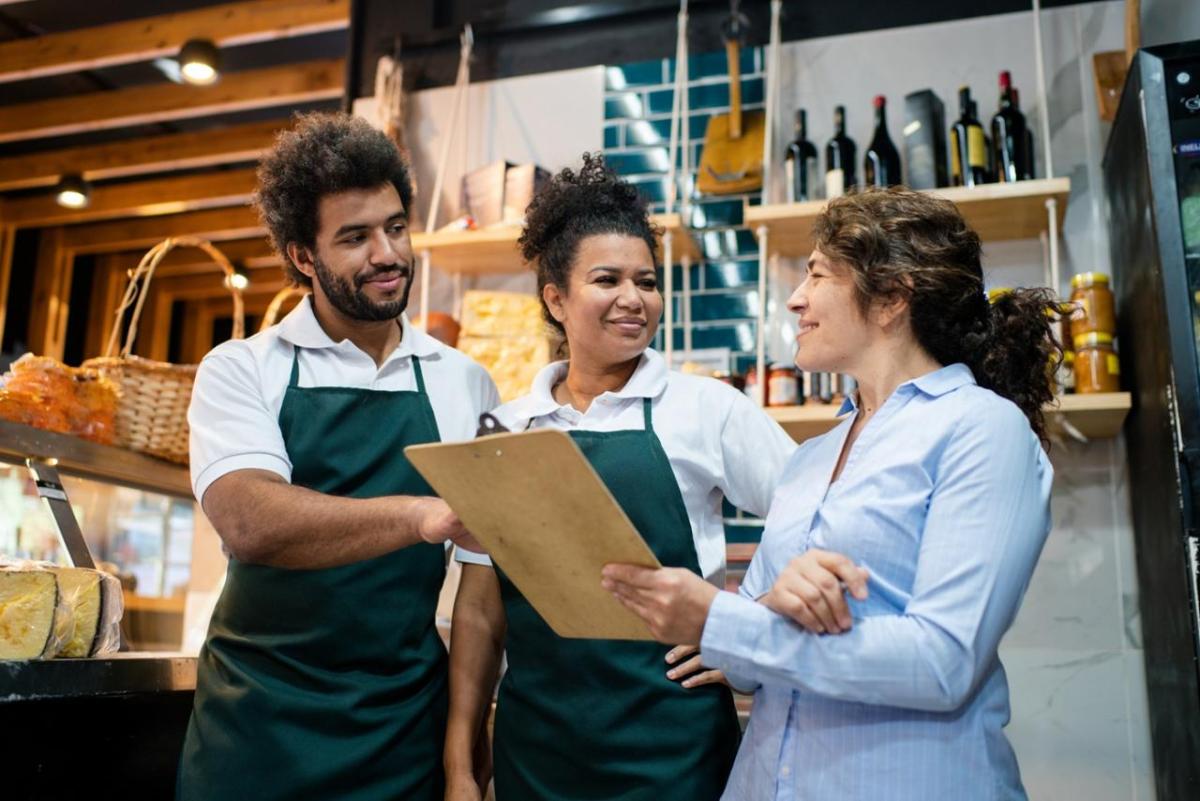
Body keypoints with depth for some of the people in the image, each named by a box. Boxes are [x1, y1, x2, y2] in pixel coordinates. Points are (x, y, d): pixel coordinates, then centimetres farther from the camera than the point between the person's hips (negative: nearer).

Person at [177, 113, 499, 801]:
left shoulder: (465, 384, 2)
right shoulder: (241, 370, -4)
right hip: (258, 726, -1)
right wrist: (418, 513, -37)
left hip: (406, 730, 2)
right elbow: (250, 522, -23)